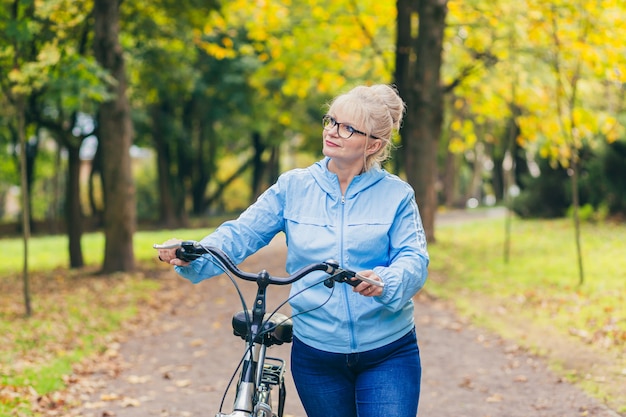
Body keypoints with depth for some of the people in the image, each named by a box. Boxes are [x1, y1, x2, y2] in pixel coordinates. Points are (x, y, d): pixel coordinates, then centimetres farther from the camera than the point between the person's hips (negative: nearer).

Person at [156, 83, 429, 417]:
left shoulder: (396, 194, -2)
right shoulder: (293, 187, 2)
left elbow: (414, 259, -11)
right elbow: (242, 234, -3)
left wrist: (385, 282, -34)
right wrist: (193, 257, -23)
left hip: (388, 354, -2)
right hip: (316, 355, 2)